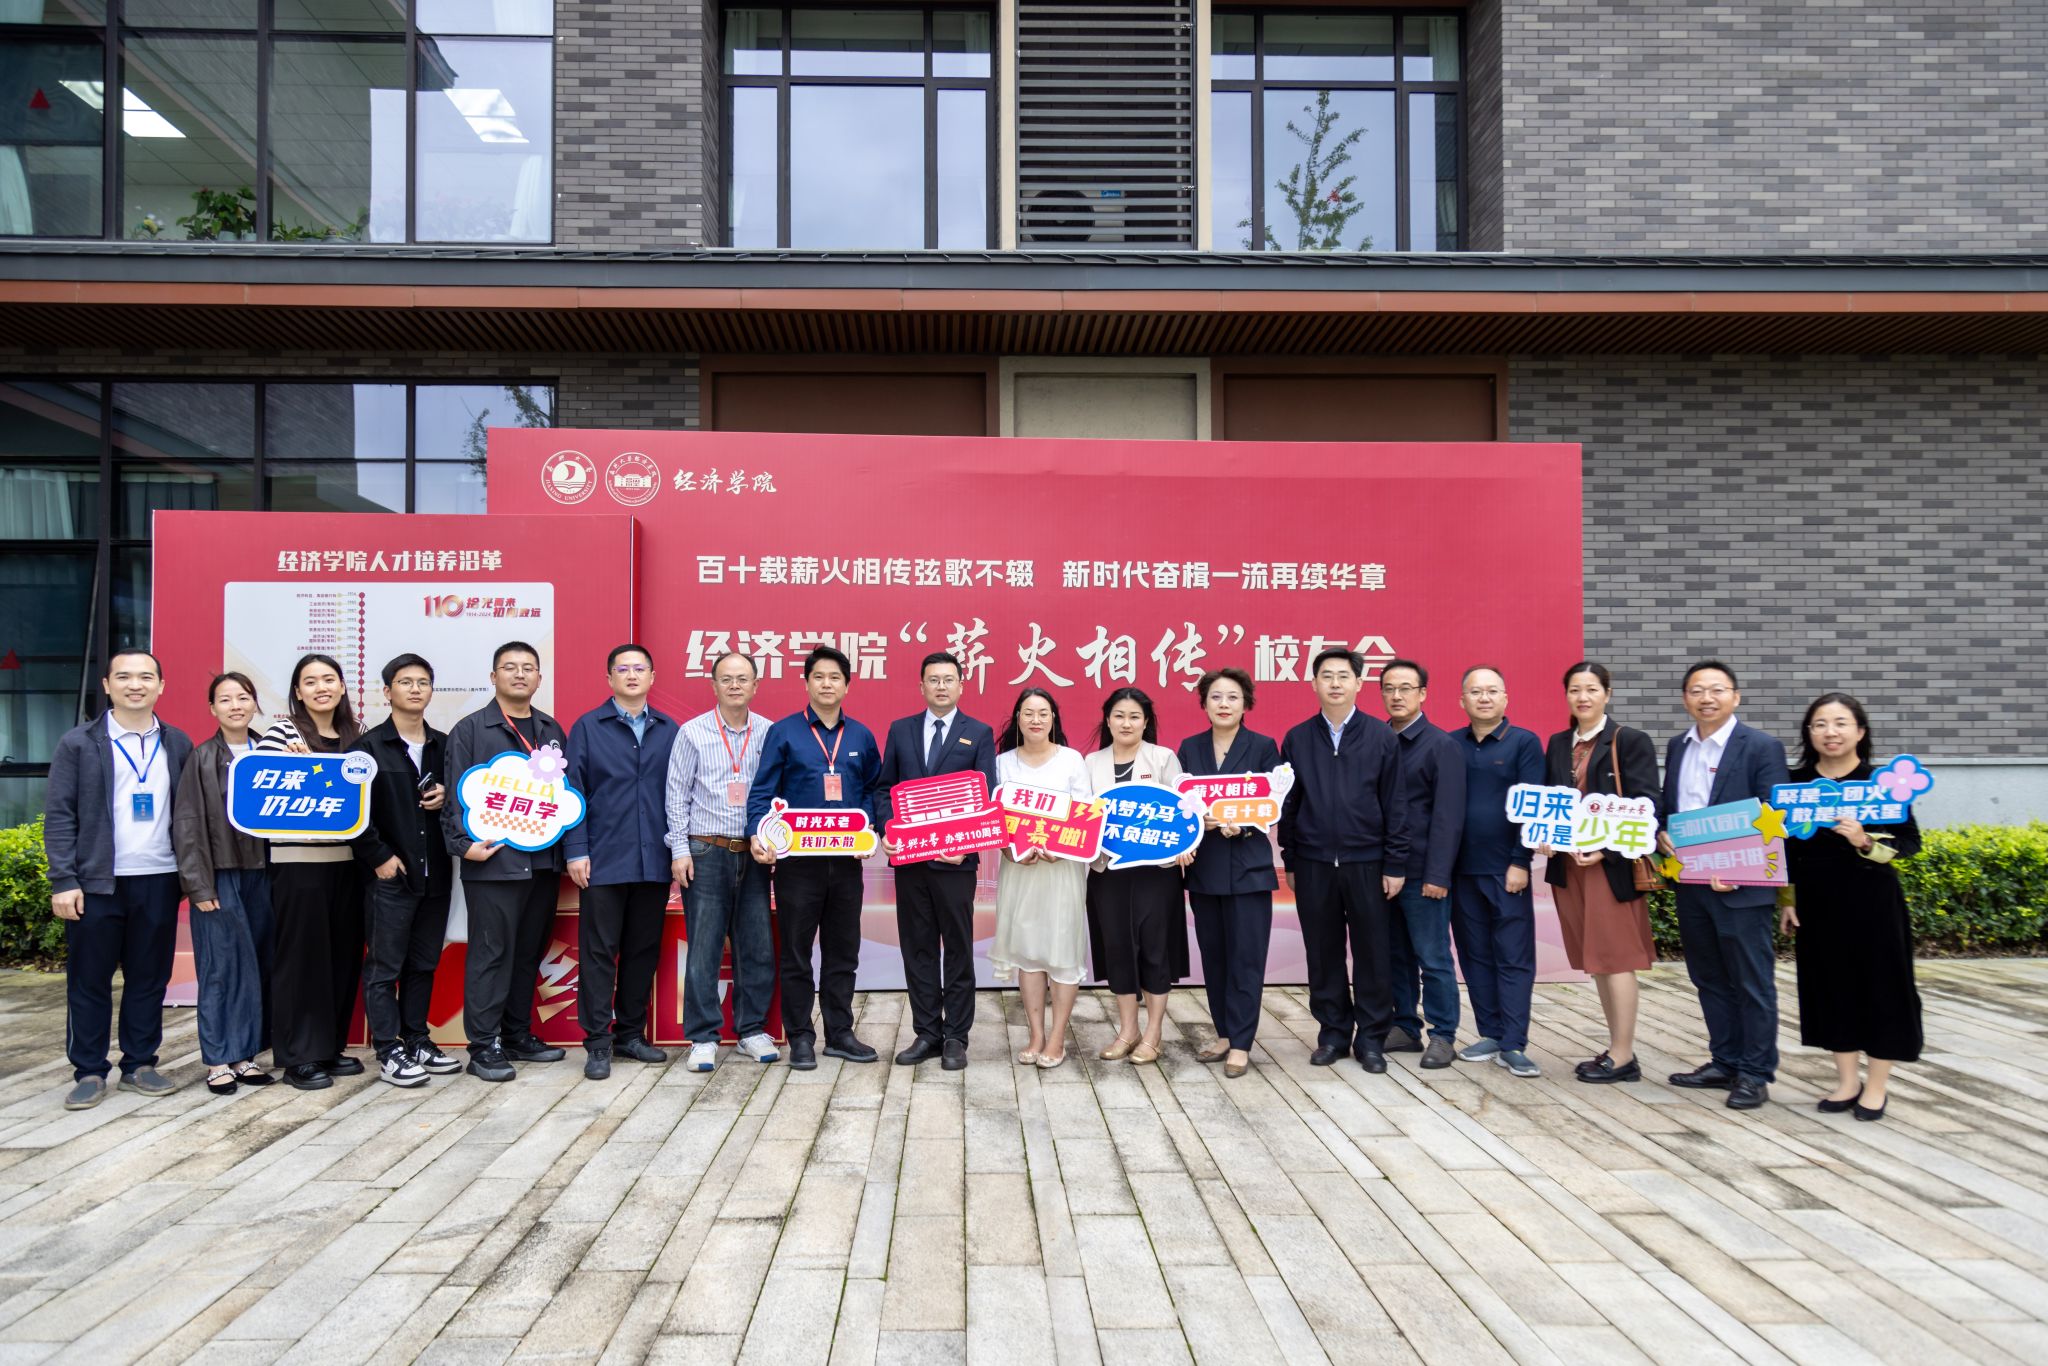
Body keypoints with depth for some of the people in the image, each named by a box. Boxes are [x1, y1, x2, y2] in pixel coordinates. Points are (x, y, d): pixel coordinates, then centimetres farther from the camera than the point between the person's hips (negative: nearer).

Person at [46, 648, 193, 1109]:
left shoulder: (178, 744, 9)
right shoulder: (79, 744, 1)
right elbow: (59, 816, -2)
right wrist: (63, 880, -10)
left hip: (159, 880, 2)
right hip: (96, 881, -2)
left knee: (149, 977, 8)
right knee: (89, 980, 5)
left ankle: (140, 1064, 19)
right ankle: (89, 1072, 15)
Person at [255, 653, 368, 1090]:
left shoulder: (354, 737, 13)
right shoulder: (281, 733, -3)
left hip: (345, 860, 6)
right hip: (298, 861, -6)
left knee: (343, 954, 9)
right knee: (301, 955, 0)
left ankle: (331, 1047, 21)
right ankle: (298, 1056, 8)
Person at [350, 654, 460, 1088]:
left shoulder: (443, 746, 11)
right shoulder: (369, 746, -3)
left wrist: (448, 799, -4)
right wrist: (379, 857, -11)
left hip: (435, 874, 5)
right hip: (390, 875, -5)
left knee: (424, 965, 12)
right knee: (384, 967, 2)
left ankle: (417, 1041, 22)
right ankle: (388, 1051, 8)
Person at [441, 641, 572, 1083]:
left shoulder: (552, 730, 15)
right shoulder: (470, 729, 0)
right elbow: (454, 793, -4)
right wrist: (463, 843, -14)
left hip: (544, 861, 5)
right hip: (493, 861, -5)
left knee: (529, 952, 12)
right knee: (491, 953, -3)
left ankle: (518, 1035, 23)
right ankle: (484, 1046, 4)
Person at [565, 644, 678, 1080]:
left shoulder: (669, 731, 8)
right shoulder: (588, 727, 2)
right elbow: (573, 792, -2)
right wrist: (576, 851, -8)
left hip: (655, 861, 3)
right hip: (604, 861, -3)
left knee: (644, 950, 10)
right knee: (599, 952, 2)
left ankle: (631, 1034, 22)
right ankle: (597, 1043, 9)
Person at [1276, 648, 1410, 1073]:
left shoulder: (1381, 736, -1)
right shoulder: (1297, 739, 4)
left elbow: (1394, 804, -1)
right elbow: (1288, 805, 8)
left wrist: (1395, 864, -4)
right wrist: (1289, 862, 7)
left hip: (1366, 862, -1)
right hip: (1313, 863, 2)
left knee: (1371, 953, 5)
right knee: (1323, 953, 8)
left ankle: (1371, 1037, 17)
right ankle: (1333, 1033, 21)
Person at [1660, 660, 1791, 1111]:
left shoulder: (1762, 748, -8)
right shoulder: (1677, 746, 10)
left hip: (1740, 887, -6)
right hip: (1690, 884, 6)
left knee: (1752, 983, 4)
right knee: (1709, 979, 15)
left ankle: (1755, 1073, 14)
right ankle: (1725, 1063, 27)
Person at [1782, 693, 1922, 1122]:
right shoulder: (1797, 784, 4)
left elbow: (1910, 840, -6)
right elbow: (1787, 846, 9)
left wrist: (1866, 843, -24)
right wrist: (1786, 900, 6)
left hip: (1871, 901, -3)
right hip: (1818, 903, 3)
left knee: (1878, 985, 4)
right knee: (1831, 986, 9)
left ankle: (1877, 1085, 19)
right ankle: (1846, 1080, 23)